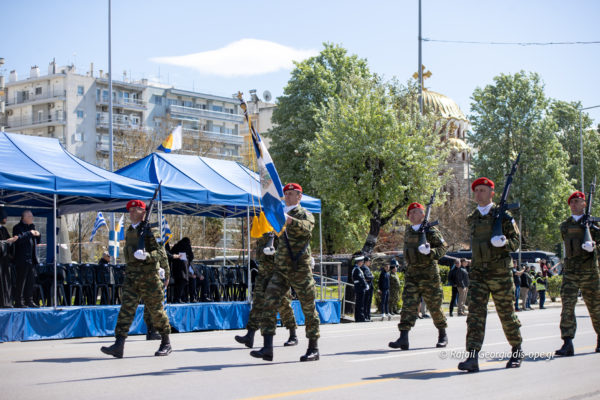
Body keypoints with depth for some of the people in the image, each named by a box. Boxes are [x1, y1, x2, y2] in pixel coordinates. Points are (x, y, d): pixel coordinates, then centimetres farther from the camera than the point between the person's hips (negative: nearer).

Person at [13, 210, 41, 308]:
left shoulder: (32, 227, 19)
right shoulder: (17, 227, -5)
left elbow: (37, 242, 23)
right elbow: (18, 239, -22)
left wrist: (37, 235, 3)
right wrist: (29, 233, -21)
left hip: (31, 259, 8)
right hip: (22, 259, -8)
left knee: (30, 281, 9)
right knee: (21, 281, -6)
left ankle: (29, 301, 14)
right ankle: (19, 302, -3)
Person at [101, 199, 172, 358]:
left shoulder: (151, 231, -6)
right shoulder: (129, 232, 14)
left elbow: (162, 255, -13)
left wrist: (146, 256, -29)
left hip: (149, 277, -5)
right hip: (131, 276, 5)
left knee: (156, 310, 4)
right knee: (126, 308, -7)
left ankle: (166, 343, 20)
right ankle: (119, 346, -15)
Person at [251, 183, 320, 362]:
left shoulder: (305, 214, -1)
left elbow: (306, 228, -24)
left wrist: (289, 219, -42)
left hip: (300, 269, -5)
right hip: (281, 269, 5)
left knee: (308, 308, 2)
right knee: (270, 303, -10)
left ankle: (313, 349, 14)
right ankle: (267, 349, -14)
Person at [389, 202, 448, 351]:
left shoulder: (431, 230, -7)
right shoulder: (408, 231, 12)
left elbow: (443, 247, -8)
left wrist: (430, 251, -24)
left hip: (429, 274, -5)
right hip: (412, 273, 5)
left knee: (434, 306, 6)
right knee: (408, 304, -9)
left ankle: (443, 334, 27)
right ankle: (404, 338, -17)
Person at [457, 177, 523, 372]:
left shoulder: (503, 216, -1)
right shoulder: (471, 219, 12)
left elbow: (515, 241, -3)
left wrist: (503, 242, -20)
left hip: (500, 272, -3)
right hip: (477, 272, 3)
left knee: (507, 313, 7)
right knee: (475, 312, -10)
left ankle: (517, 351, 27)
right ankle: (473, 358, -17)